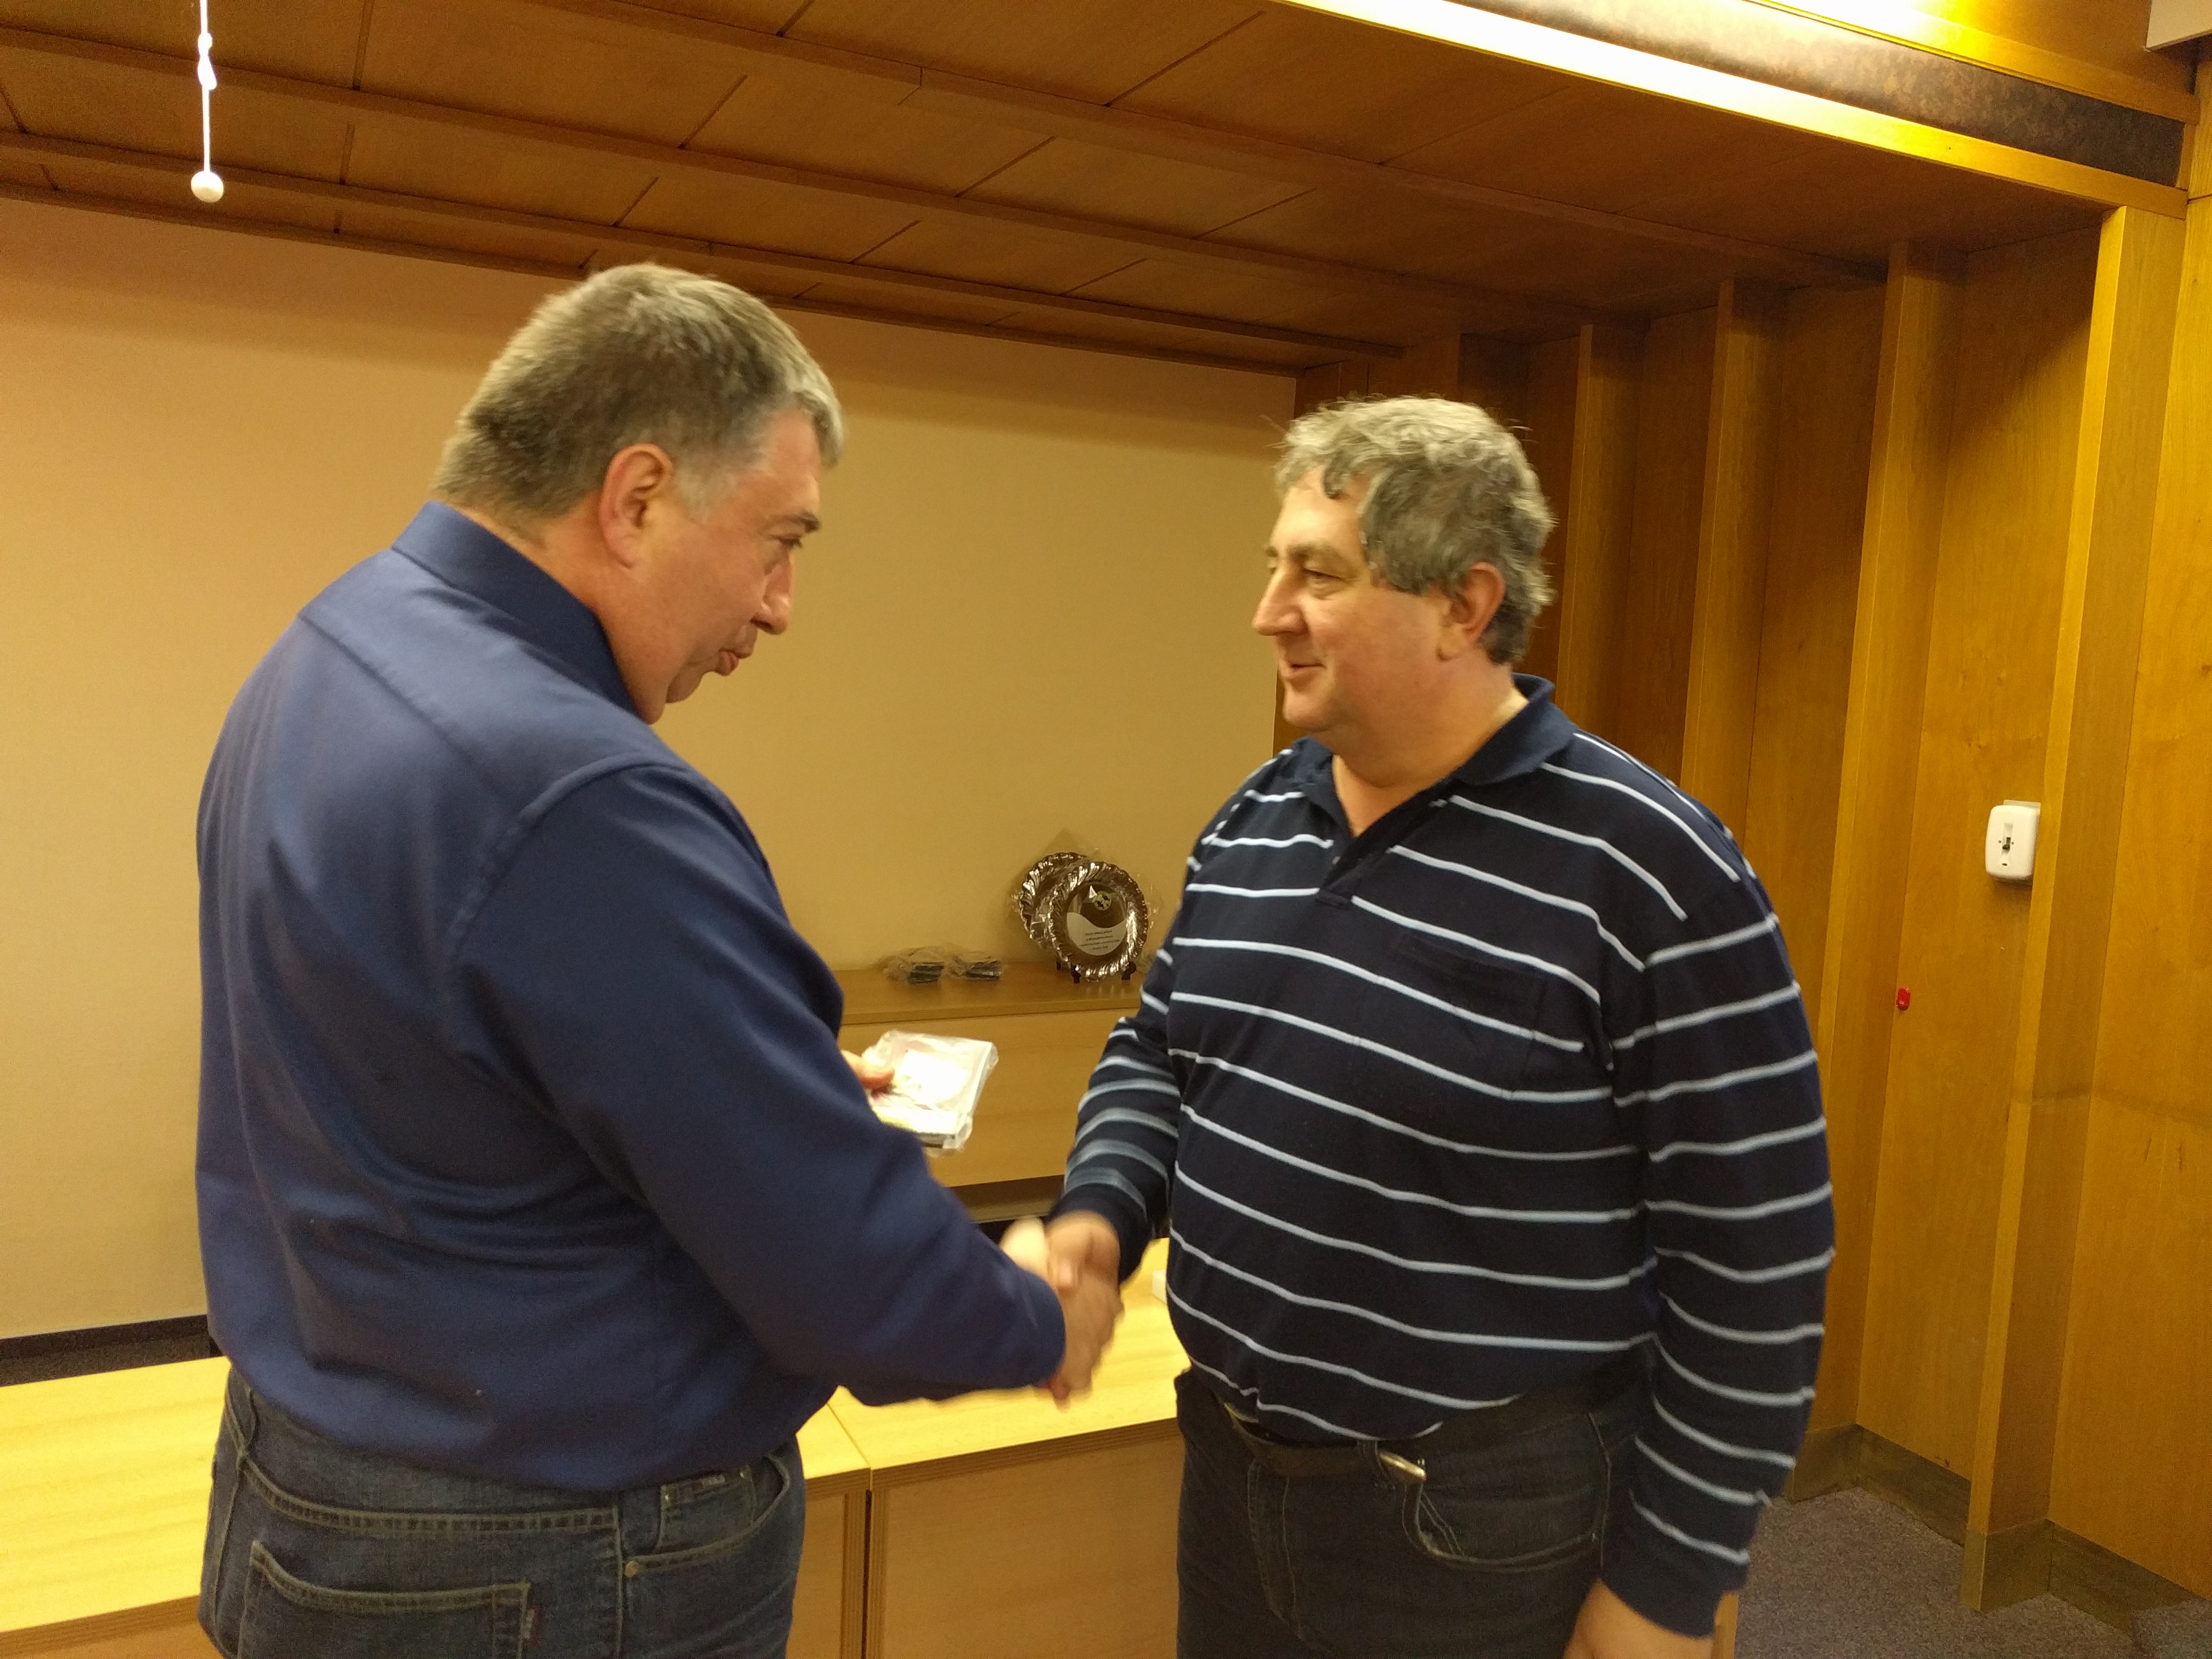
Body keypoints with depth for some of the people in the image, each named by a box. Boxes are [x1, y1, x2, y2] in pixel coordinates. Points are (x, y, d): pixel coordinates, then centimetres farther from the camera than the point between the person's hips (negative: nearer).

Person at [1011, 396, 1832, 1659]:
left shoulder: (1649, 876, -19)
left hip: (1479, 1530, -5)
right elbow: (1160, 1051, 12)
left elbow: (1753, 1266, -15)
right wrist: (1097, 1220, -7)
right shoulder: (1255, 819, 2)